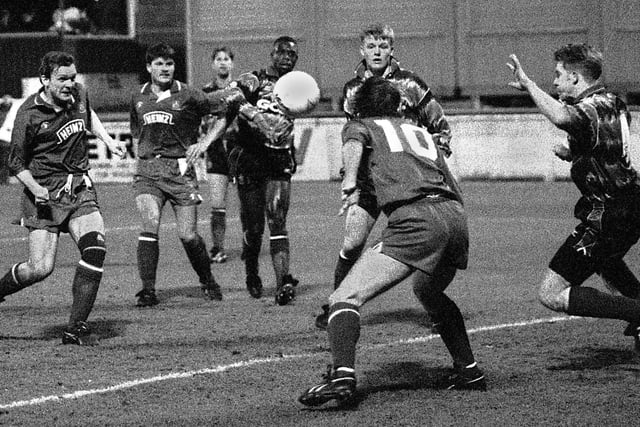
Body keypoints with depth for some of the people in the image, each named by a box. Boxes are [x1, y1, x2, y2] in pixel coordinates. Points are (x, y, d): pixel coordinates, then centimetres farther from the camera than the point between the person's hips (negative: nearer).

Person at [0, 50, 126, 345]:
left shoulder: (79, 94, 4)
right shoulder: (29, 114, -13)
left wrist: (108, 141, 21)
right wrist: (35, 188, -20)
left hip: (80, 190, 5)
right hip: (46, 195, -5)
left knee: (95, 249, -19)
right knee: (40, 268, -13)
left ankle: (76, 326, -13)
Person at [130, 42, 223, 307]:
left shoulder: (188, 96, -1)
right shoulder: (138, 99, 12)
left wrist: (202, 143, 1)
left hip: (180, 169, -2)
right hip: (147, 171, 2)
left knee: (188, 235, -3)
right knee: (150, 226, -18)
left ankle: (208, 282, 21)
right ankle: (148, 290, -14)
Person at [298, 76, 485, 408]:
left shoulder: (361, 125, 22)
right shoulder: (420, 131, 35)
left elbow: (354, 143, -4)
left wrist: (350, 180, -18)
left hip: (416, 218, -6)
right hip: (456, 217, 6)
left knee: (346, 297, -8)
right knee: (429, 293, 35)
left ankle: (342, 376, -31)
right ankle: (469, 371, 33)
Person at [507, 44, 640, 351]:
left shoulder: (590, 109, -19)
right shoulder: (612, 103, 10)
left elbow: (561, 117, -45)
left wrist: (527, 83, -33)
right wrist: (573, 155, 13)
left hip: (607, 216, -10)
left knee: (551, 294, -8)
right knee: (605, 259, 42)